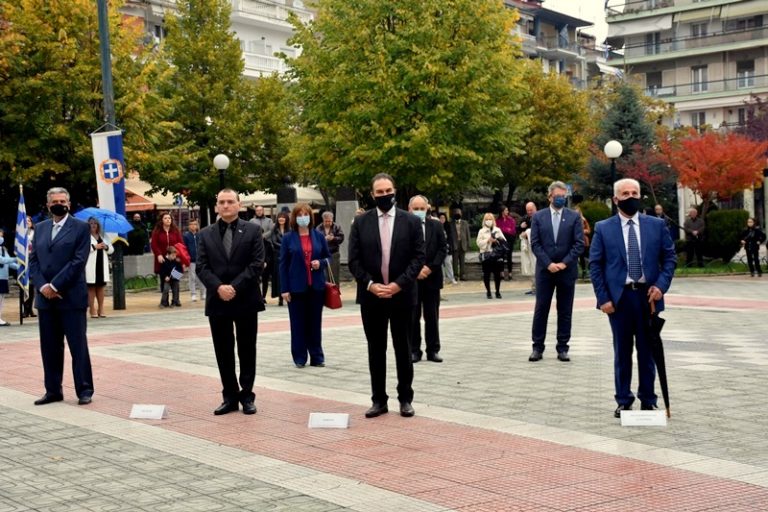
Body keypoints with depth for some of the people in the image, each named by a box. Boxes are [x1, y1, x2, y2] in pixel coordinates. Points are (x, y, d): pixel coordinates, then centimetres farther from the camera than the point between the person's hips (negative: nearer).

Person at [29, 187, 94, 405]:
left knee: (78, 345, -2)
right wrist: (42, 286, -7)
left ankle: (84, 390, 5)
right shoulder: (41, 228, 15)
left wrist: (55, 286, -15)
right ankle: (53, 390, 15)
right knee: (49, 347, 7)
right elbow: (33, 260, 10)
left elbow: (79, 260, -10)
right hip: (45, 297, 5)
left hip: (71, 297, -5)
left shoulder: (81, 227, -1)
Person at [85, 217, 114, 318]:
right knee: (91, 287, -3)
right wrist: (94, 246, -14)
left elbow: (111, 249, 17)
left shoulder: (103, 236, 18)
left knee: (101, 287, 8)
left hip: (102, 264, 5)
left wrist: (106, 247, -4)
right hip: (90, 265, -5)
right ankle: (93, 310, 0)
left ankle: (101, 309, 14)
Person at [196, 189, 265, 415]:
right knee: (223, 352, 6)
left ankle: (247, 396, 14)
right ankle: (230, 396, 14)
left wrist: (235, 287, -16)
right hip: (217, 301, 2)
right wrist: (218, 287, -15)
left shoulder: (253, 230, 1)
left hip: (246, 300, -2)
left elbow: (257, 264, -7)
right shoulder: (206, 234, 8)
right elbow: (201, 267, 1)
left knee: (247, 350, 5)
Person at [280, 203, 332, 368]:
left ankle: (317, 357, 15)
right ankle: (300, 357, 12)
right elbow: (283, 264, -1)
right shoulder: (288, 238, -1)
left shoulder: (319, 236, 5)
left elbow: (328, 256, 13)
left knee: (315, 322, 7)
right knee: (298, 323, 3)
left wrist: (321, 263, -11)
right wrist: (284, 289, -6)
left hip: (316, 286, 2)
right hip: (296, 287, -2)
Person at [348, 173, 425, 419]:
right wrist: (369, 284, -12)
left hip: (401, 294, -1)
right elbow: (354, 260, 1)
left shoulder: (411, 221, 0)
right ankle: (379, 400, 14)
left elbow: (418, 257, -3)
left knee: (402, 347, 7)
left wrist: (399, 283, -14)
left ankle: (405, 398, 16)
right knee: (376, 349, 7)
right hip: (371, 295, 1)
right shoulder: (361, 222, 3)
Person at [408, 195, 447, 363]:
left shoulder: (436, 226, 6)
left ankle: (433, 350, 13)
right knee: (412, 317, 3)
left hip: (432, 277, 2)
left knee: (432, 317, 7)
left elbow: (442, 249, 3)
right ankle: (414, 351, 11)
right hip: (411, 279, -2)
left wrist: (430, 267, -9)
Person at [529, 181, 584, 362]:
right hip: (545, 270, 0)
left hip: (567, 271, 0)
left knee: (565, 311, 5)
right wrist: (548, 264, -11)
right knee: (541, 309, 2)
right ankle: (537, 347, 9)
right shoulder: (538, 217, 4)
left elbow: (579, 244, -2)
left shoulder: (574, 217, 3)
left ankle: (563, 348, 11)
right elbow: (535, 244, -1)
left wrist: (564, 263, -11)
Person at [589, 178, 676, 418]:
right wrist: (603, 298, -6)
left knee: (647, 351, 8)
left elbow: (669, 257, 7)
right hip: (619, 297, -1)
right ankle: (623, 401, 15)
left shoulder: (657, 225, 5)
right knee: (622, 352, 6)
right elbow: (594, 265, 1)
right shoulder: (603, 228, 1)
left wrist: (661, 285, -8)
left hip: (648, 295, 1)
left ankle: (648, 400, 18)